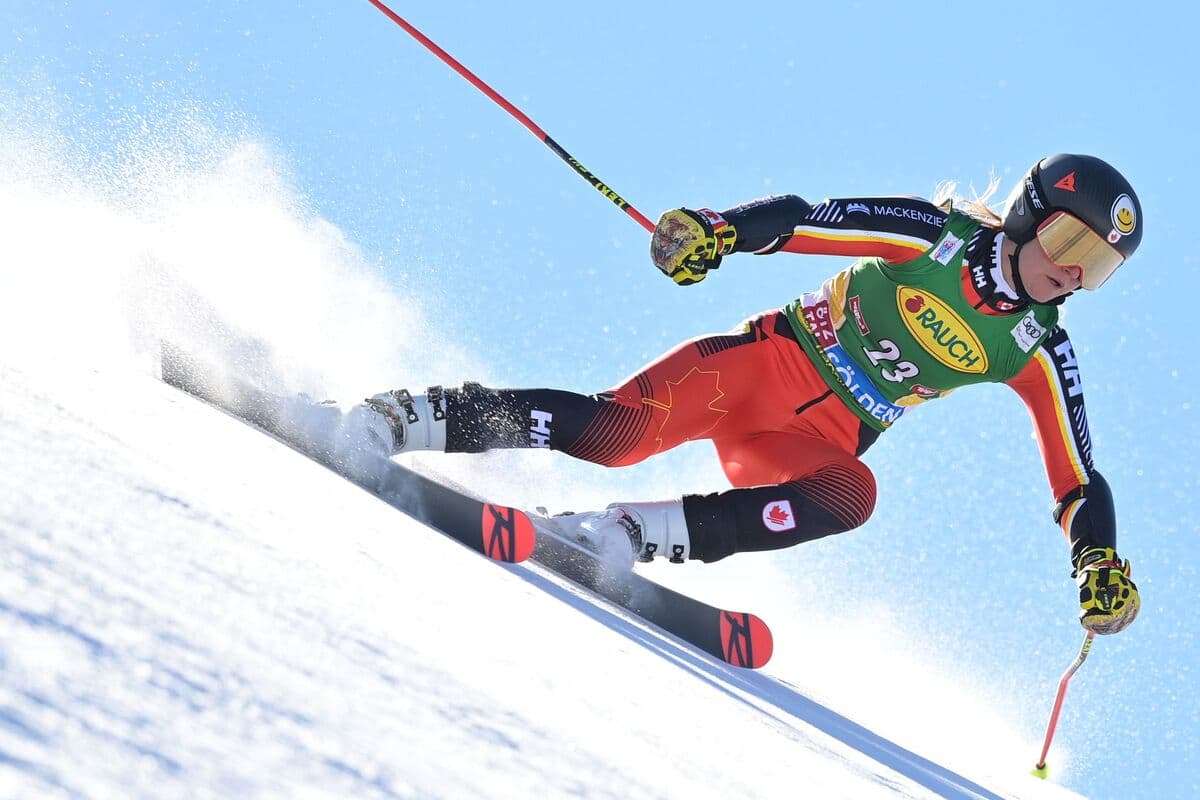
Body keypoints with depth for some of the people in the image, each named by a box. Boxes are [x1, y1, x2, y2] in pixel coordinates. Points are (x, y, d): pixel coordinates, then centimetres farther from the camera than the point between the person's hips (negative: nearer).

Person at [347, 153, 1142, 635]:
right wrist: (715, 230, -30)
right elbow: (803, 219, -12)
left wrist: (1101, 563, -14)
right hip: (767, 363, -2)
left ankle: (631, 533, -35)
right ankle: (401, 418, -20)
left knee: (851, 493, -34)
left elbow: (1076, 476, 3)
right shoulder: (938, 238, -6)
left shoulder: (1037, 353, 3)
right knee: (617, 429, -27)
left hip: (816, 445, 3)